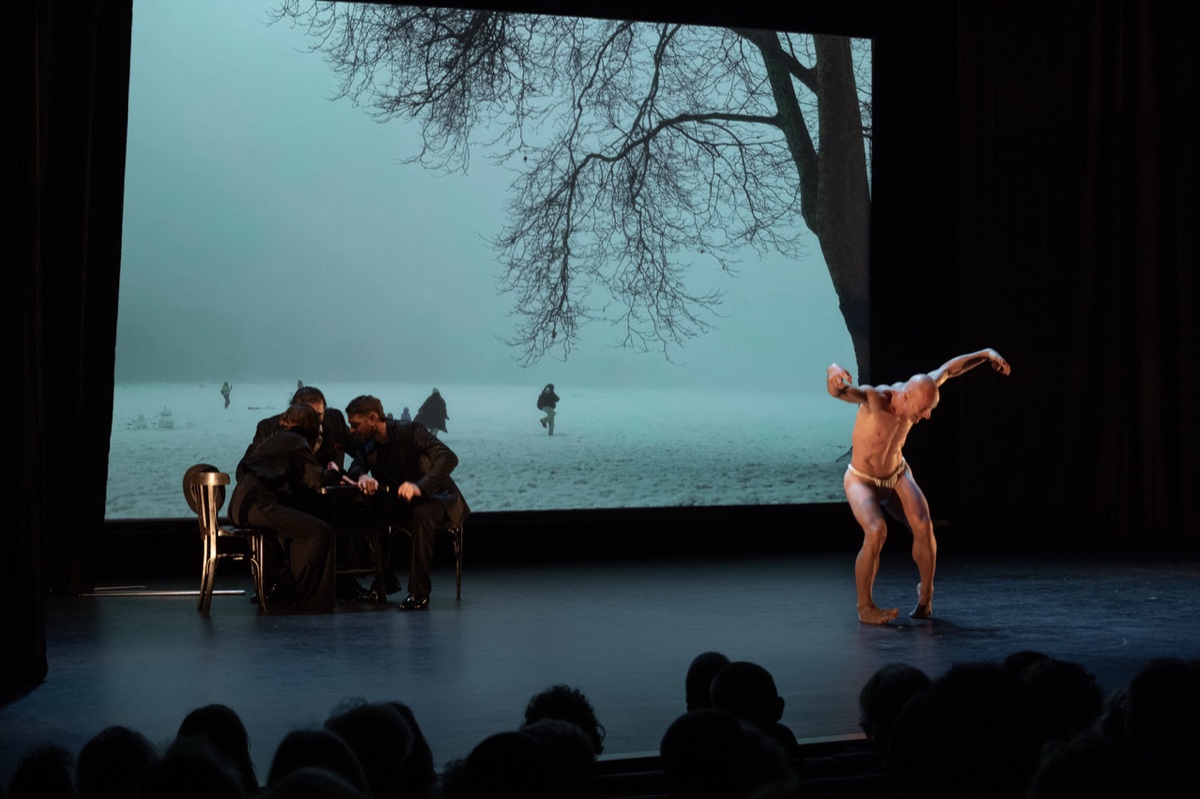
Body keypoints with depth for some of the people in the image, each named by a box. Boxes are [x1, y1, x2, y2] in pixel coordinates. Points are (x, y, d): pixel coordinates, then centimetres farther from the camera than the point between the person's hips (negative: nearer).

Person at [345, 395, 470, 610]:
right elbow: (355, 468, -4)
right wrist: (361, 477, -29)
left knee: (422, 515, -39)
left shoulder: (411, 431, -18)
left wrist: (420, 487, -42)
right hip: (401, 506, 6)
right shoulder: (368, 445, 4)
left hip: (435, 499, -6)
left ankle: (418, 593, -36)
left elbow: (448, 458, -27)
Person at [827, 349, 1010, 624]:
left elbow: (949, 369, 2)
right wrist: (834, 373, -78)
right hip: (861, 481, -5)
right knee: (876, 532, -30)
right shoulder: (874, 398, -33)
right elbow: (841, 391, -55)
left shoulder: (915, 391, -17)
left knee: (923, 526, -19)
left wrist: (986, 354, 3)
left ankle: (926, 594, 7)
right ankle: (865, 607, -11)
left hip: (898, 475, 5)